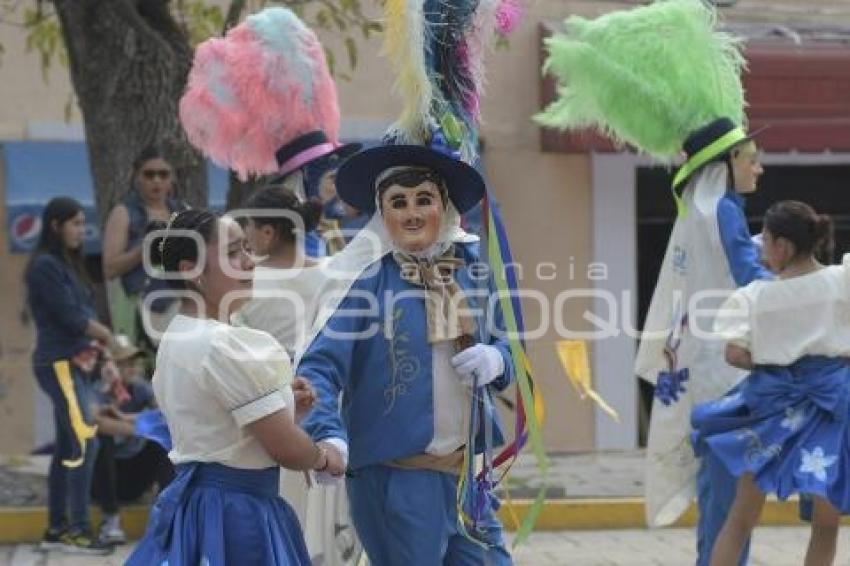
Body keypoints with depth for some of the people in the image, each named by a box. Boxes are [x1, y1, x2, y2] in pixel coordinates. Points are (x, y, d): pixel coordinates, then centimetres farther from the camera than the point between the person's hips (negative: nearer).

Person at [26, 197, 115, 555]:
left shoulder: (68, 264, 15)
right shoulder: (45, 265, -12)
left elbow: (82, 314, 11)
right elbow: (71, 317, -15)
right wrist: (110, 338, -3)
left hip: (74, 363, 9)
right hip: (59, 363, -9)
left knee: (67, 447, 10)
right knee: (85, 442, -13)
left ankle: (56, 529, 14)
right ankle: (77, 529, -10)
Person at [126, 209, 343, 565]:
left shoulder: (176, 337, 10)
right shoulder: (224, 345, -19)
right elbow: (287, 450, -18)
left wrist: (284, 410, 8)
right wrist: (325, 458, 1)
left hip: (191, 501, 10)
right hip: (236, 511, -10)